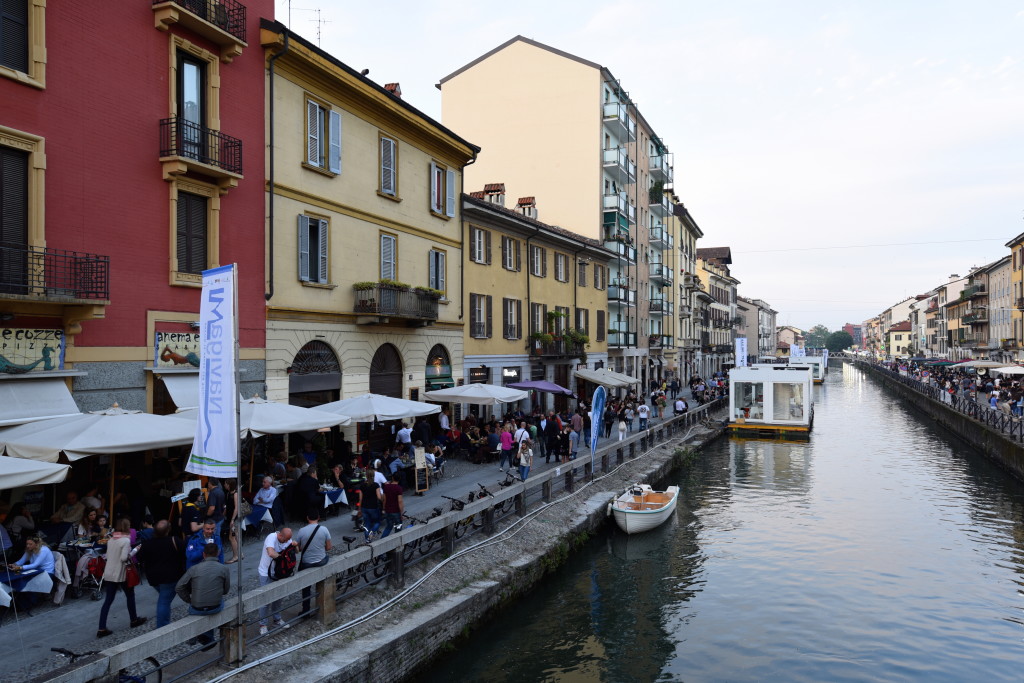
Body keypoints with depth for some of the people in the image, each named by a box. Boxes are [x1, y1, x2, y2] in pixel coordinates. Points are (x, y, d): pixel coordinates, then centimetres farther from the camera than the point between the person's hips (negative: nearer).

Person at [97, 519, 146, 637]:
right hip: (121, 574, -5)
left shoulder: (110, 540, 5)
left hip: (108, 574, 6)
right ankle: (134, 619, 29)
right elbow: (124, 558, -22)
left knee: (108, 601, 7)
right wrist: (132, 553, -5)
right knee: (130, 595, 16)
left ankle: (102, 629, 2)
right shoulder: (126, 540, -15)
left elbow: (107, 555, 10)